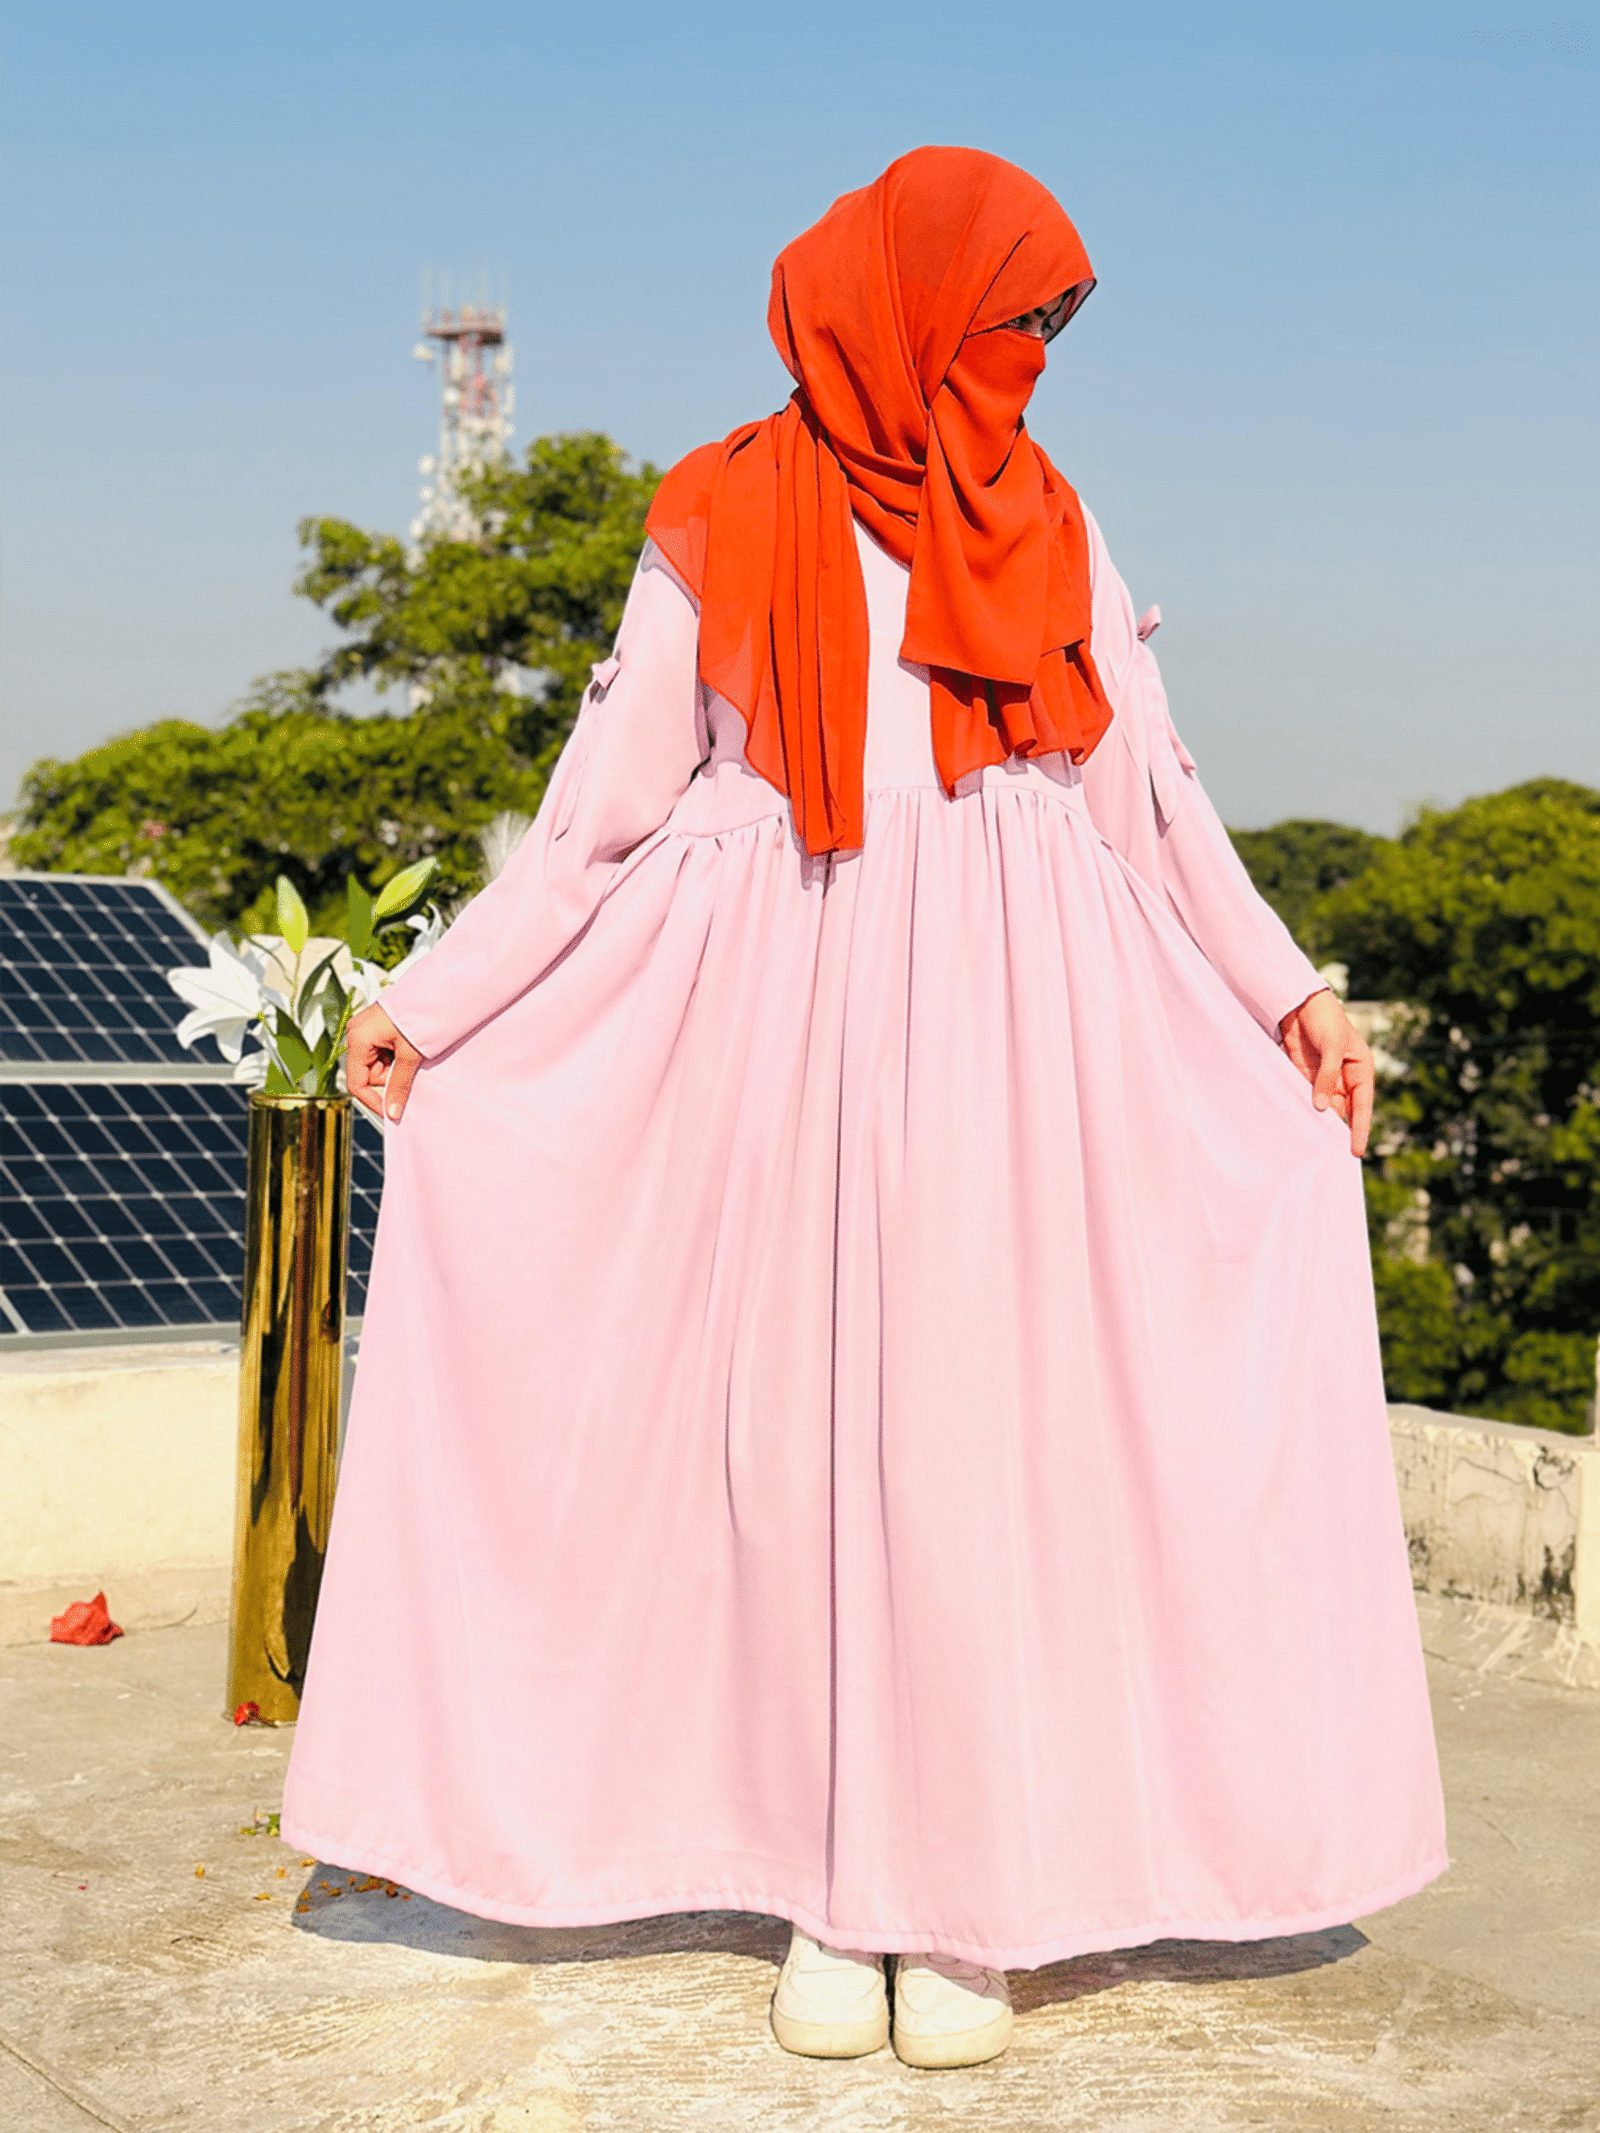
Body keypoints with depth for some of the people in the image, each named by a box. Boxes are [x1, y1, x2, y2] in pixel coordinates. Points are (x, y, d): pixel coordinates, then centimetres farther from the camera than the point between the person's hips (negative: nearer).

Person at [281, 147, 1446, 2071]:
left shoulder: (1049, 526, 15)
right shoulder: (721, 523, 8)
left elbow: (1152, 798, 14)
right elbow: (606, 807, 9)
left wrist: (1289, 993, 6)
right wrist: (430, 999, 5)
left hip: (1014, 1026, 2)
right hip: (782, 1025, -1)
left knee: (986, 1432, -2)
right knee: (797, 1430, -2)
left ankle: (963, 1906, 8)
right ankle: (832, 1898, 9)